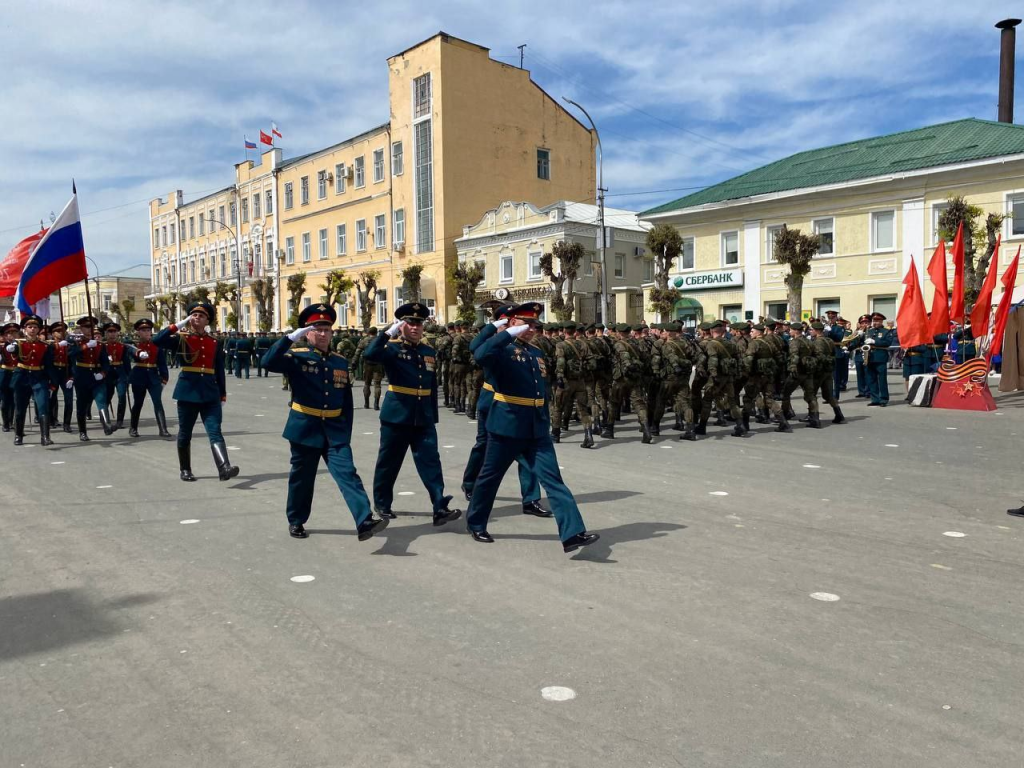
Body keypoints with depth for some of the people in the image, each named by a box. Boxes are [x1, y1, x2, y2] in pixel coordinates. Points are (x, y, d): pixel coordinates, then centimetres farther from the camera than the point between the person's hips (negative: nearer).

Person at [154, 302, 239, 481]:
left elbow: (220, 370, 12)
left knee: (215, 432, -9)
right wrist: (177, 326, -15)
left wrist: (223, 394, 9)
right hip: (188, 390, -1)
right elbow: (157, 341, -14)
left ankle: (224, 468, -22)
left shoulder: (215, 343, 9)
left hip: (210, 392, 1)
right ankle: (185, 470, 23)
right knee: (185, 433, 9)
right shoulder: (182, 338, 2)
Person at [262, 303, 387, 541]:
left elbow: (347, 400, 12)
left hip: (335, 430, 3)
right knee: (301, 477, 10)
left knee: (348, 474, -9)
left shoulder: (341, 362, 8)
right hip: (305, 429, -2)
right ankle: (296, 521, 30)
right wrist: (291, 337, -27)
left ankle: (365, 521, -18)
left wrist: (347, 431, 8)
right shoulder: (297, 357, -4)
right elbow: (268, 363, -23)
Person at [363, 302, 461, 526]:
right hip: (396, 416, -4)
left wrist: (433, 417, 15)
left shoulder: (429, 352, 11)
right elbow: (369, 355, -27)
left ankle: (440, 508, -8)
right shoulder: (392, 348, -5)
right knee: (388, 463, 8)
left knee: (431, 461, -5)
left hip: (423, 418, 4)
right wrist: (388, 332, -25)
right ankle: (382, 504, 25)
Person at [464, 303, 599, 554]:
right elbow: (480, 355, -32)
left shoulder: (536, 353, 15)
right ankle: (476, 524, 30)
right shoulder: (503, 350, -8)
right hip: (507, 426, -6)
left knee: (553, 480, -3)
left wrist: (546, 422, 19)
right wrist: (508, 334, -27)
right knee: (490, 477, 10)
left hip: (536, 429, 6)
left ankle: (573, 533, -8)